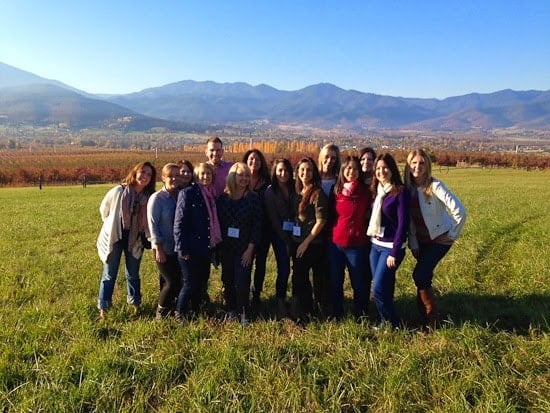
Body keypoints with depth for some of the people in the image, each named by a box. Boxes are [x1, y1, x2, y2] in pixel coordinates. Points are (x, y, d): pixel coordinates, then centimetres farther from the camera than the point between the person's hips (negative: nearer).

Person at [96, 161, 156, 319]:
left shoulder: (149, 198, -9)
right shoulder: (118, 191, -15)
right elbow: (104, 210, 1)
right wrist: (113, 226, 8)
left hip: (135, 240, 2)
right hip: (114, 238, -2)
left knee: (133, 274, 16)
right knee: (109, 275, 8)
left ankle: (135, 304, 33)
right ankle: (103, 307, 19)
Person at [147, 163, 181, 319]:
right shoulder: (157, 198, -11)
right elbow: (153, 224, -12)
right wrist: (159, 249, -14)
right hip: (164, 249, -5)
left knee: (178, 281, 10)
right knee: (172, 282, -2)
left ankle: (170, 308, 31)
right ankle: (161, 312, 21)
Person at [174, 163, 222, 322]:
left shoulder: (212, 194, 9)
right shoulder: (188, 193, -11)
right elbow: (179, 223, -14)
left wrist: (215, 244, 12)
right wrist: (182, 249, -17)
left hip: (206, 248, 6)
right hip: (191, 249, -6)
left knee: (202, 282, 14)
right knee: (190, 284, 2)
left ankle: (196, 312, 31)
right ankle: (179, 313, 22)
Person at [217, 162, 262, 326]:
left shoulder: (253, 199, -5)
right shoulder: (222, 198, 1)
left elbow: (257, 225, -7)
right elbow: (217, 223, 3)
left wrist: (250, 249, -11)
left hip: (245, 248, -3)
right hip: (226, 247, 3)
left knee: (242, 281, -5)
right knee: (227, 280, 9)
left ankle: (244, 313, 12)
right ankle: (231, 310, 27)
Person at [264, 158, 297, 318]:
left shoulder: (294, 189, 7)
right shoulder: (270, 192, -3)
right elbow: (273, 218, -6)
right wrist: (286, 240, -9)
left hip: (295, 234, 3)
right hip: (280, 235, -3)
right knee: (284, 269, -7)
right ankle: (281, 303, 7)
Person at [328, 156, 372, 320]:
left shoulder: (365, 191, -2)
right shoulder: (336, 191, 4)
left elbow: (370, 214, 2)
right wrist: (331, 233, 5)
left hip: (357, 245, -2)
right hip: (335, 243, 3)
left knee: (358, 282, 8)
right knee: (335, 282, 13)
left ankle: (361, 316, 26)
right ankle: (336, 315, 31)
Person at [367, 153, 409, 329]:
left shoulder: (401, 192, -12)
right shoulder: (376, 191, 9)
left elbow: (403, 224, -15)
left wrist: (394, 253, -17)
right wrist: (371, 242, 6)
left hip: (391, 247, -6)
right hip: (375, 245, 6)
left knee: (378, 289, -7)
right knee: (383, 287, 12)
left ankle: (394, 325, 12)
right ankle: (382, 321, 27)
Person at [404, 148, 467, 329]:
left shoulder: (434, 186, -21)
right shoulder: (408, 187, -3)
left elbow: (460, 211, -28)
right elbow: (408, 218, 3)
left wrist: (453, 234, -16)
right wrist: (413, 244, 0)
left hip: (440, 238, -5)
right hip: (421, 239, 6)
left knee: (419, 275, -13)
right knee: (423, 276, 6)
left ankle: (433, 318, 6)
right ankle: (424, 316, 22)